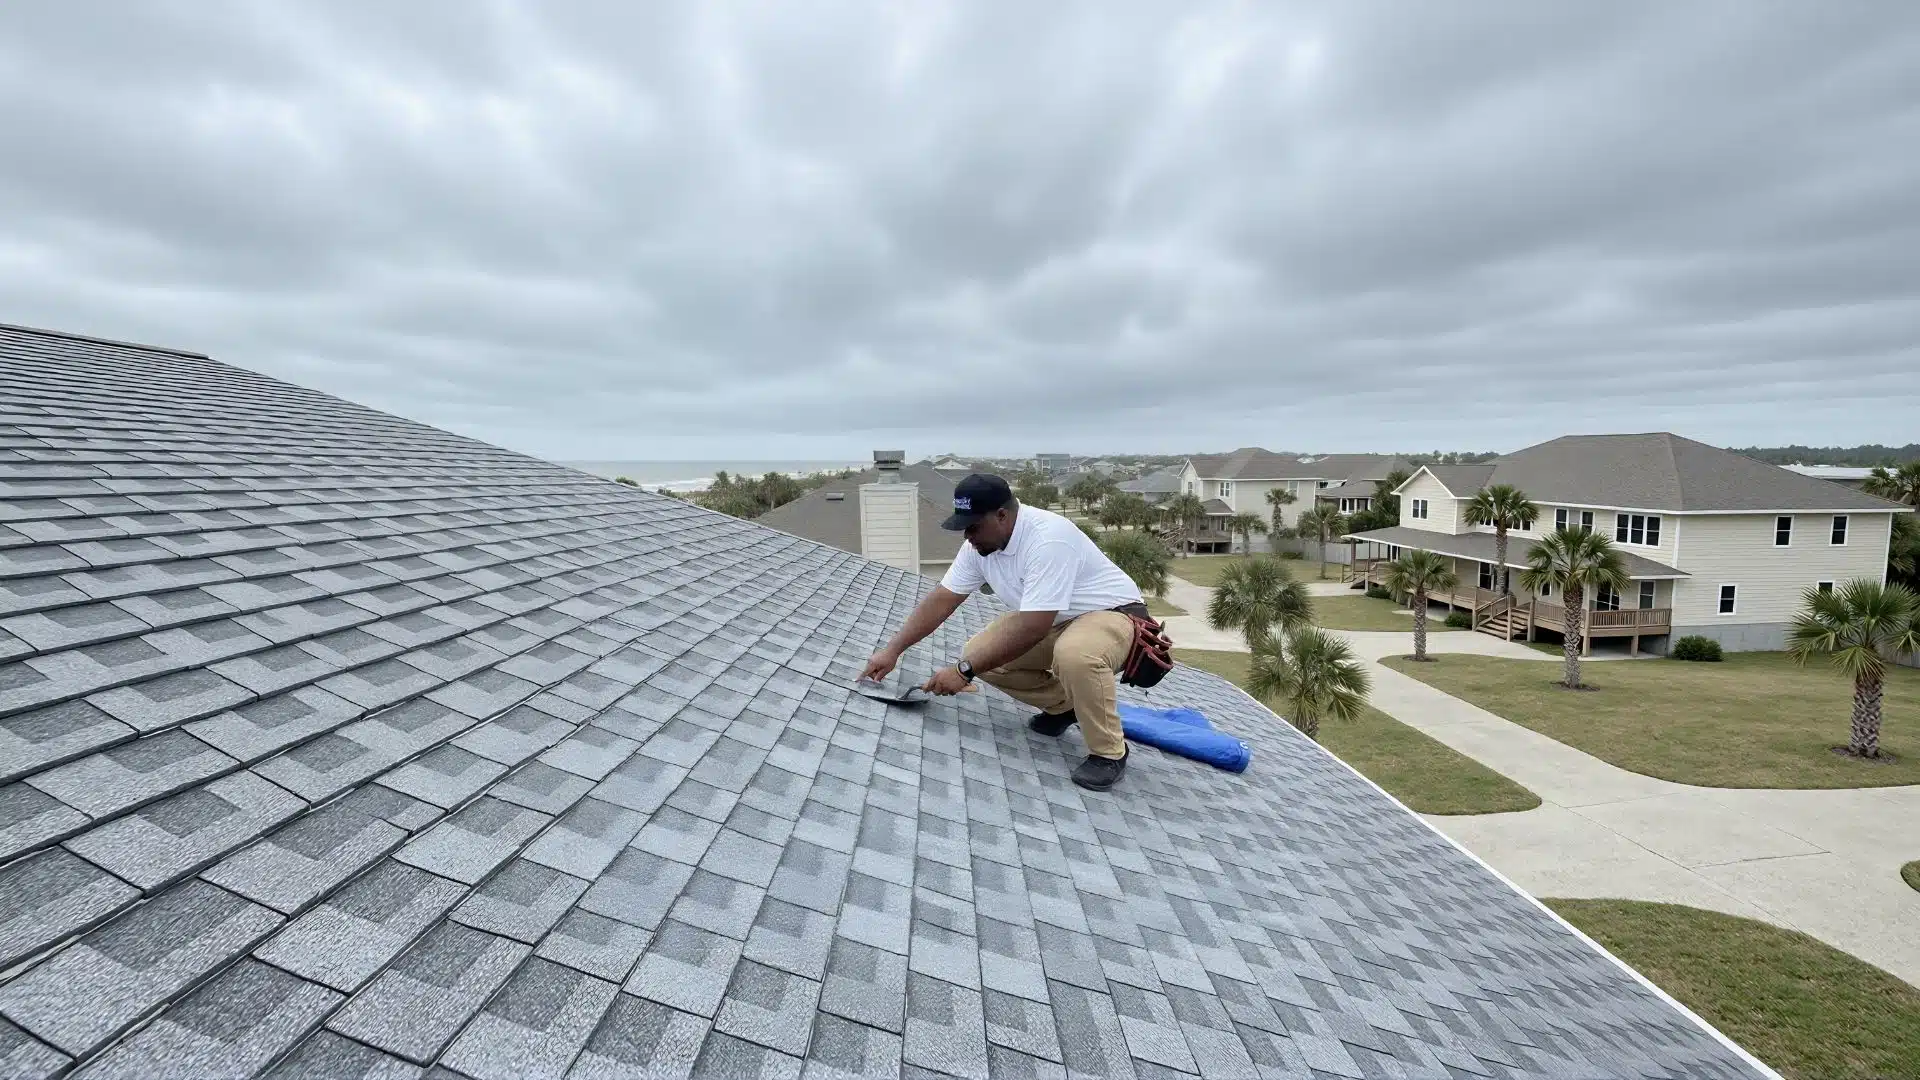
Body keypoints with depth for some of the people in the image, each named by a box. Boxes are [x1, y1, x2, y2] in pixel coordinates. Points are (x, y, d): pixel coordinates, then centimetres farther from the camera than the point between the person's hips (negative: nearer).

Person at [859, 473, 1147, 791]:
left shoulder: (1047, 540, -34)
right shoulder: (979, 544, -8)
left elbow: (1032, 629, -37)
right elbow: (942, 600, -2)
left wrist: (964, 670, -33)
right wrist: (892, 650, -7)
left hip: (1112, 613, -8)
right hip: (1054, 621, 8)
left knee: (1074, 655, -40)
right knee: (980, 654, -7)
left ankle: (1109, 752, -15)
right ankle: (1063, 705, 13)